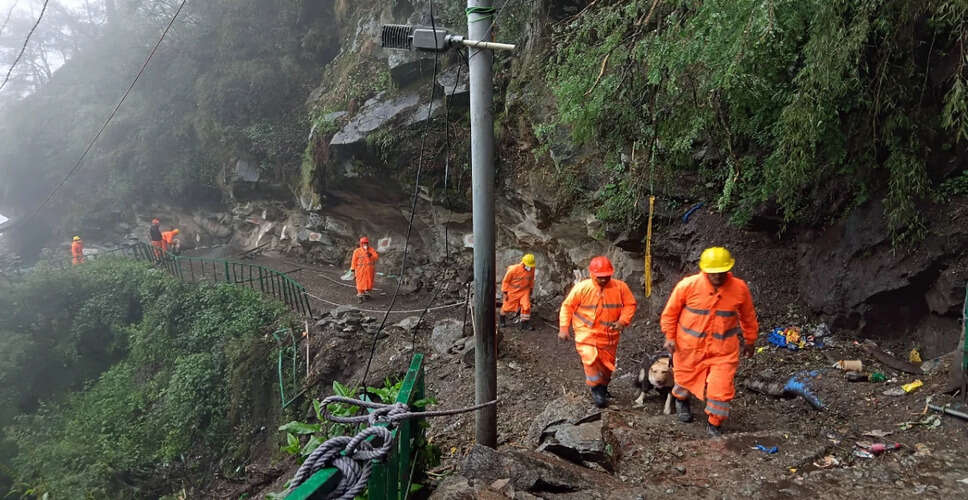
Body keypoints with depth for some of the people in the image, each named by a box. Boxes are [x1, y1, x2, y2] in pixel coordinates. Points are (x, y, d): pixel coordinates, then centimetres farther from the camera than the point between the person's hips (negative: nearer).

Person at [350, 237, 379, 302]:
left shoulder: (371, 250, 3)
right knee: (361, 282, -3)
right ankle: (360, 295, 4)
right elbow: (354, 260, -1)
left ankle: (366, 293, 22)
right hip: (360, 269, -2)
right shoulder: (357, 251, -2)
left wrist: (371, 255, -23)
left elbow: (377, 256, -5)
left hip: (369, 269, 3)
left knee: (369, 281, 7)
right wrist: (353, 268, -3)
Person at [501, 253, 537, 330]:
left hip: (524, 291, 3)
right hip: (512, 291, -3)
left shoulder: (532, 269, -13)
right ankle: (502, 320, 40)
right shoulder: (514, 269, -26)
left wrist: (531, 289, 15)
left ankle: (525, 323, 1)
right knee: (507, 307, 11)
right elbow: (506, 280, -14)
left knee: (526, 306, -13)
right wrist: (505, 292, -11)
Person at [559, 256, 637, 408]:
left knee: (607, 365, 16)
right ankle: (596, 389, -4)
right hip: (587, 334, -3)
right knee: (591, 359, -24)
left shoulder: (620, 287, -9)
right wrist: (563, 328, -10)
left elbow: (630, 304, 0)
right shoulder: (582, 287, -14)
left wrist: (622, 321, -16)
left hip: (609, 336, 3)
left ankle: (603, 388, 41)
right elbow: (567, 306, -5)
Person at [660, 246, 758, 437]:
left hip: (723, 348, 0)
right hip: (689, 346, 0)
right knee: (686, 379, 19)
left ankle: (714, 424, 22)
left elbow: (748, 317, 7)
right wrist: (670, 337, -5)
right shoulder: (688, 285, -16)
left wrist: (749, 341, 16)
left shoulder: (739, 288, -10)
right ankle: (681, 400, 56)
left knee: (721, 389, -5)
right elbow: (670, 312, -3)